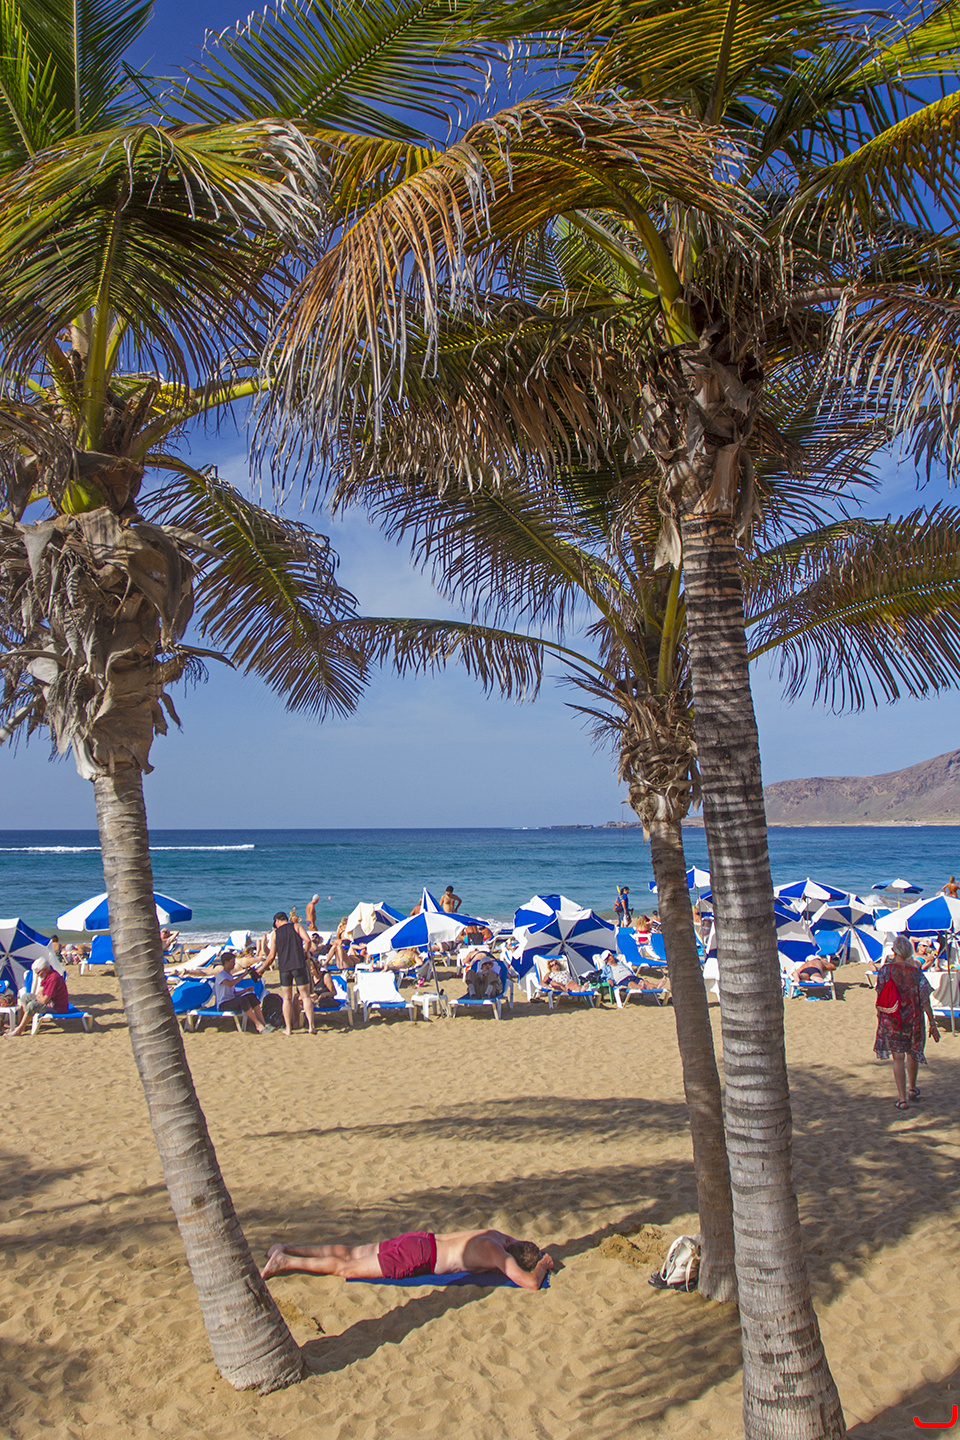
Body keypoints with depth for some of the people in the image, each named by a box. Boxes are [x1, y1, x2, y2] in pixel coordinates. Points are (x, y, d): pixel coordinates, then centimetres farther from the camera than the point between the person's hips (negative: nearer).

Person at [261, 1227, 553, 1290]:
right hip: (415, 1258, -8)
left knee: (351, 1253, 14)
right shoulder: (499, 1256, -15)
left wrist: (538, 1255, 16)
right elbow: (531, 1283, -24)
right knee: (345, 1268, -1)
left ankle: (287, 1249, 17)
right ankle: (285, 1262, 1)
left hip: (420, 1240, 8)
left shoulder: (495, 1235, 8)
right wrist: (542, 1266, -3)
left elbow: (517, 1242, 32)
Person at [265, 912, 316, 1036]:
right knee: (305, 996, 2)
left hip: (284, 967, 1)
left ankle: (288, 1028, 6)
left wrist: (263, 969, 21)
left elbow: (271, 956, 7)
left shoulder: (275, 933, 10)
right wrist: (306, 952, 8)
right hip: (299, 965, -1)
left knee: (287, 998, 8)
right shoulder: (296, 926, 7)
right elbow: (307, 940, -10)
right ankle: (311, 1026, -5)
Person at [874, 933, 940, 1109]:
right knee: (912, 1052, 23)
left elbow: (880, 995, -6)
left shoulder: (886, 969, -10)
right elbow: (925, 1000, -6)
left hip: (891, 1019, -2)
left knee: (898, 1058, 2)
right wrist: (932, 1024, -1)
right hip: (914, 1018, 2)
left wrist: (879, 1014, 10)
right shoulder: (916, 971, -6)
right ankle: (912, 1089, 39)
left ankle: (902, 1099, -2)